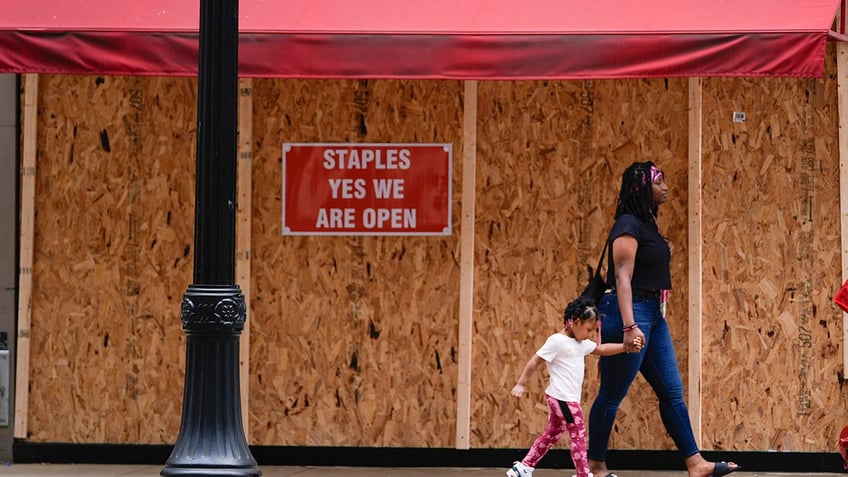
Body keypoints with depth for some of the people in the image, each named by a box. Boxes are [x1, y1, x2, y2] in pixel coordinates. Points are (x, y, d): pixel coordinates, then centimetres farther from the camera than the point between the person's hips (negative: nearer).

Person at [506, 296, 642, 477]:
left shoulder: (582, 343, 13)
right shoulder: (557, 341, -13)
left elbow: (602, 349, 23)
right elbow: (535, 361, -12)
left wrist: (625, 346, 12)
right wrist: (521, 384, -12)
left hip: (568, 398, 10)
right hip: (562, 397, -10)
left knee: (551, 435, 13)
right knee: (579, 434, -5)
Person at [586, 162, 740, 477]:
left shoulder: (648, 223, 14)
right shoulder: (628, 225, -14)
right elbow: (622, 277, -22)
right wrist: (629, 327, -28)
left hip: (653, 315, 10)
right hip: (630, 312, -10)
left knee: (672, 391, 7)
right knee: (612, 394, 0)